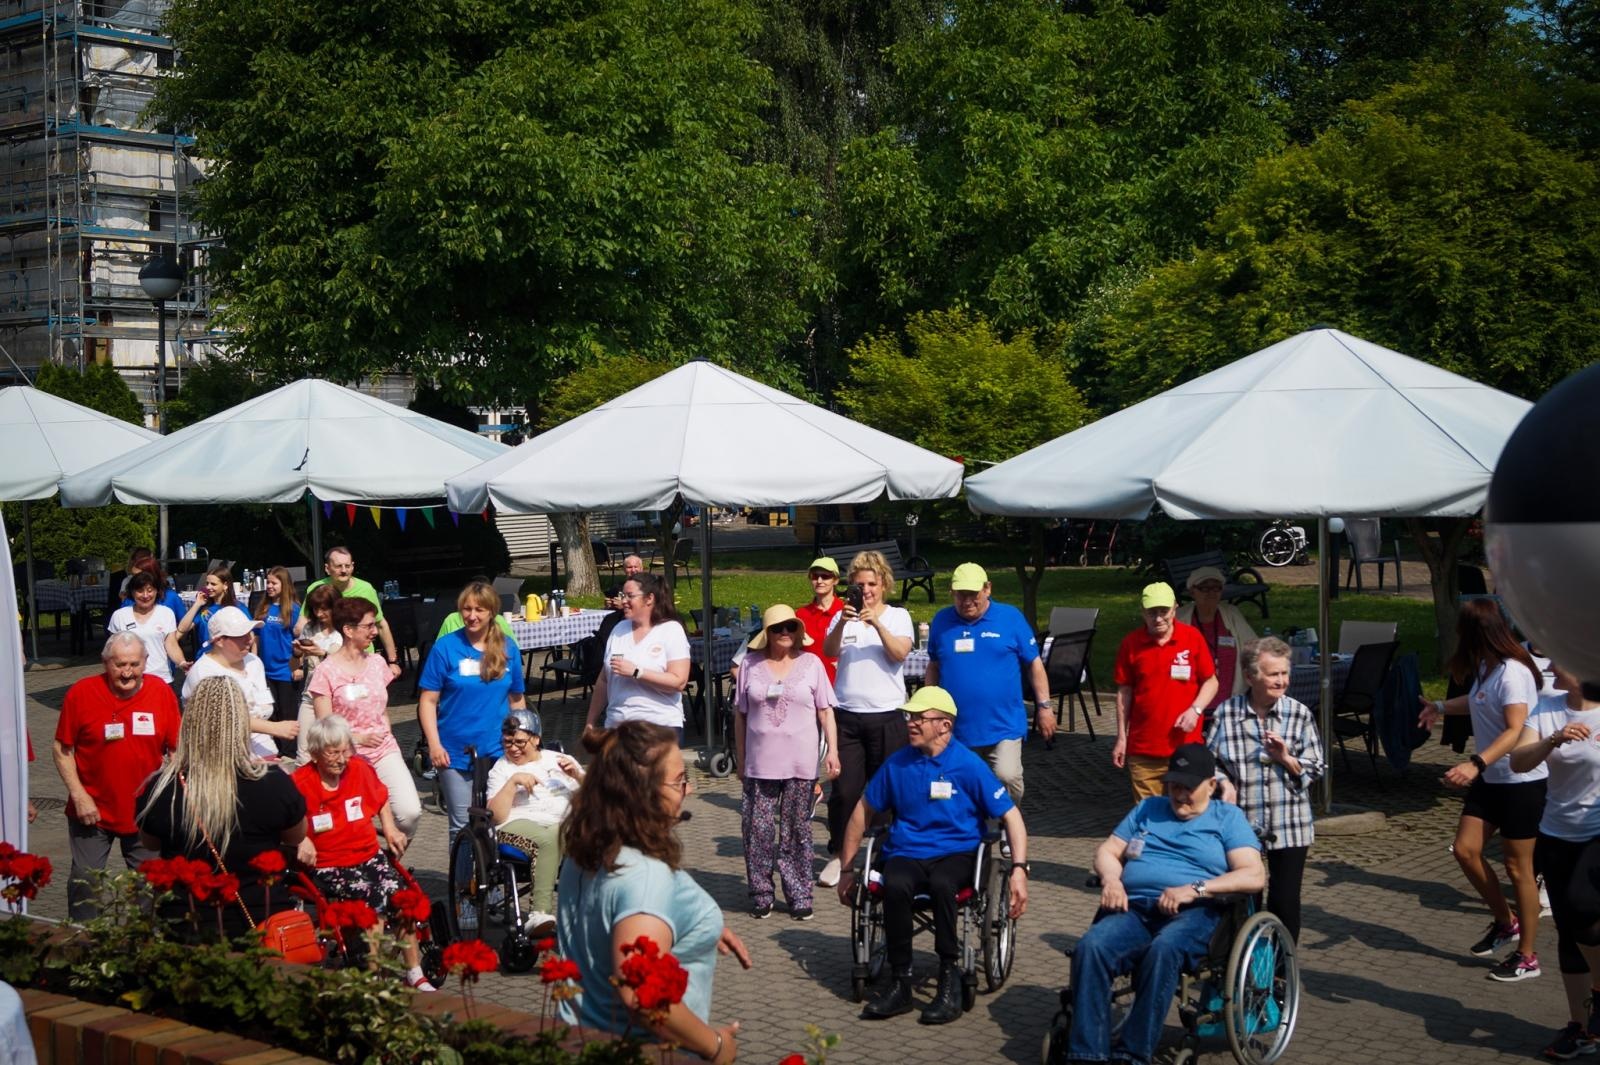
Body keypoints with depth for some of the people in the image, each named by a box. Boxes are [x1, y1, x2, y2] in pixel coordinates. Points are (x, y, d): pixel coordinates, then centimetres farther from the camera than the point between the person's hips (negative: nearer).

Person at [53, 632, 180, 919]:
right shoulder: (81, 693, -10)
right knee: (85, 880, 6)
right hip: (92, 811, -1)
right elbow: (63, 749, -3)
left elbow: (177, 750, 3)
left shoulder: (161, 692, -5)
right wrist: (78, 795, -10)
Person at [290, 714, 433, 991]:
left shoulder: (360, 769, 7)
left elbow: (381, 799, 25)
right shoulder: (299, 784, -8)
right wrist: (301, 839, -18)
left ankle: (415, 975, -10)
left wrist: (390, 829, 13)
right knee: (372, 898, -28)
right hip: (327, 868, -4)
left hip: (369, 856, 5)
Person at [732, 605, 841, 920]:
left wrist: (833, 750, -4)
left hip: (800, 763, 0)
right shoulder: (751, 665, 6)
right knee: (757, 830, -1)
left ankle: (800, 896, 11)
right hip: (761, 764, 1)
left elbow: (825, 711, 6)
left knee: (797, 831, 5)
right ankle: (761, 895, 9)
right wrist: (740, 758, 9)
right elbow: (740, 714, 10)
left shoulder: (811, 663, 4)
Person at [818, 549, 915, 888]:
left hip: (886, 716, -1)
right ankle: (837, 855, 10)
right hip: (847, 714, 1)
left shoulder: (898, 616, 5)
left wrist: (877, 623, -24)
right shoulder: (843, 617, 7)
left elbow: (900, 653, -11)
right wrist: (842, 623, -25)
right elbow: (829, 652, -8)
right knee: (844, 789, -2)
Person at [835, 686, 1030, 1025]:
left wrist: (1019, 870, -15)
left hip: (956, 854, -2)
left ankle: (950, 982, -24)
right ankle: (900, 985, -21)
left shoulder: (968, 765, -3)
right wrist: (847, 868, 19)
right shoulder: (897, 764, 7)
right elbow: (864, 810, 19)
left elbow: (1010, 815, -3)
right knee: (895, 886, -34)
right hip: (906, 854, 2)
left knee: (940, 884, -38)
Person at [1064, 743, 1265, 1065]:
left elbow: (1254, 876, 1)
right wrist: (1111, 879, 0)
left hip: (1193, 914, -3)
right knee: (1091, 946, -30)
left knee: (1163, 949, -39)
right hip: (1134, 908, 3)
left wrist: (1195, 889, -12)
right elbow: (1107, 852, 26)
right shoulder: (1147, 809, 30)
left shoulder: (1228, 817, 16)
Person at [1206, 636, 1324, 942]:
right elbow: (1211, 761, 7)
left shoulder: (1299, 715, -3)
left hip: (1287, 824, 0)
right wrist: (1224, 783, -12)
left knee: (1285, 900, 3)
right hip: (1241, 820, 0)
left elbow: (1317, 770, 1)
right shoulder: (1226, 713, -3)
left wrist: (1287, 759, -16)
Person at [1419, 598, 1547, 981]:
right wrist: (1442, 706, 38)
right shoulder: (1486, 669, 6)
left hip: (1521, 781, -9)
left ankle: (1527, 956, 10)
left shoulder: (1512, 672, -22)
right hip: (1490, 778, 9)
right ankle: (1505, 922, 23)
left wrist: (1476, 763, -43)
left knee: (1518, 867, -1)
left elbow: (1516, 730, -32)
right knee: (1466, 850, 5)